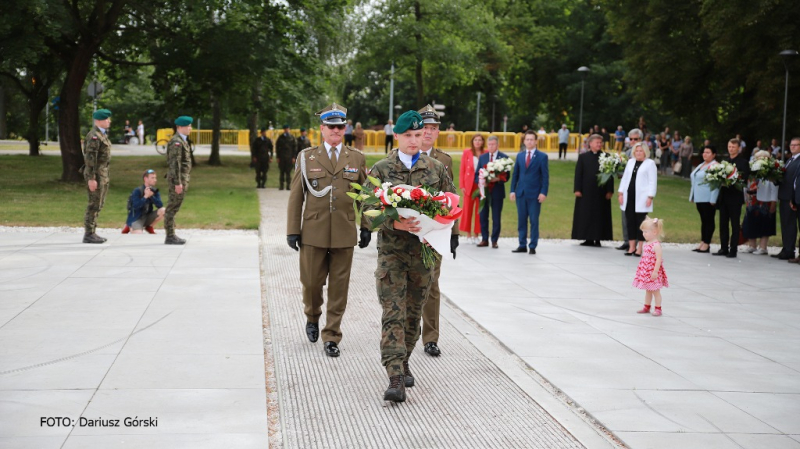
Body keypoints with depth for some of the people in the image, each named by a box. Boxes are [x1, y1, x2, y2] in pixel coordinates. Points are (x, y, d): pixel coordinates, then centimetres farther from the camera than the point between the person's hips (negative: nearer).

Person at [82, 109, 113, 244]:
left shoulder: (102, 134, 15)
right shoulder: (94, 136, -16)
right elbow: (90, 158, -21)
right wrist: (91, 178, -23)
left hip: (103, 174, 10)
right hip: (96, 174, -10)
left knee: (99, 204, 13)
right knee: (94, 204, -6)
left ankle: (92, 232, 19)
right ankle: (88, 234, -2)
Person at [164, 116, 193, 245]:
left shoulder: (182, 141, 17)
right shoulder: (176, 142, -15)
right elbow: (174, 164, -21)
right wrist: (177, 182, -23)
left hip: (182, 178, 10)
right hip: (178, 178, -10)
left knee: (174, 208, 12)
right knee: (172, 208, -5)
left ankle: (172, 235, 17)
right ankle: (170, 236, -3)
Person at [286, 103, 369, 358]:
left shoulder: (357, 159, 8)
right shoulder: (306, 157, 5)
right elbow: (296, 196, 4)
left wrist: (366, 228, 5)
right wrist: (293, 230, -1)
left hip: (344, 233, 1)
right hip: (313, 232, 0)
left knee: (339, 287, 2)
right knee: (311, 282, 5)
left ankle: (331, 337, 11)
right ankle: (312, 318, 35)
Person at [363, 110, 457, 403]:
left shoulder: (436, 168, 6)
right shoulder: (381, 169, -1)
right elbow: (369, 209, -6)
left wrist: (451, 234, -1)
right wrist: (395, 224, -23)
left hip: (424, 250, 3)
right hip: (391, 250, -3)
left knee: (414, 312, 12)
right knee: (393, 313, -10)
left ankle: (403, 362, 33)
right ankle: (395, 378, -15)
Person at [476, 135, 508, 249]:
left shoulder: (504, 157, 0)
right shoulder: (482, 157, 11)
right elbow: (477, 173, 11)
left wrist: (498, 179, -21)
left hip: (497, 191, -3)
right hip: (484, 190, 3)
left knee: (496, 217, 2)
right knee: (483, 216, 4)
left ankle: (494, 240, 9)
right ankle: (484, 239, 13)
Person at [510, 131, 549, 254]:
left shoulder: (542, 156, 0)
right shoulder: (520, 156, 12)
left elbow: (545, 176, -3)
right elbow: (515, 174, 13)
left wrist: (543, 193, -11)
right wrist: (512, 190, 5)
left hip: (535, 194, -4)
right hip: (521, 192, 4)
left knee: (534, 221, -1)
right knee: (521, 220, 6)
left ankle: (533, 246, 4)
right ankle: (522, 245, 12)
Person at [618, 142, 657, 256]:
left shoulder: (650, 163, -1)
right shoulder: (630, 162, 16)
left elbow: (653, 182, -5)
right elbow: (624, 178, 17)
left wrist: (650, 197, -12)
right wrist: (621, 193, 10)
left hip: (641, 198, -5)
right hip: (629, 197, 5)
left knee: (640, 222, -3)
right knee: (630, 221, 5)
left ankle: (639, 248, 1)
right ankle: (631, 247, 11)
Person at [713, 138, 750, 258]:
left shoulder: (743, 162, -5)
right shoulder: (724, 160, 13)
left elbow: (745, 178, -10)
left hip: (735, 197, -6)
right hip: (724, 195, 6)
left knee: (735, 224, 1)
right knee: (723, 224, 9)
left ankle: (733, 250, 4)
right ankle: (724, 248, 16)